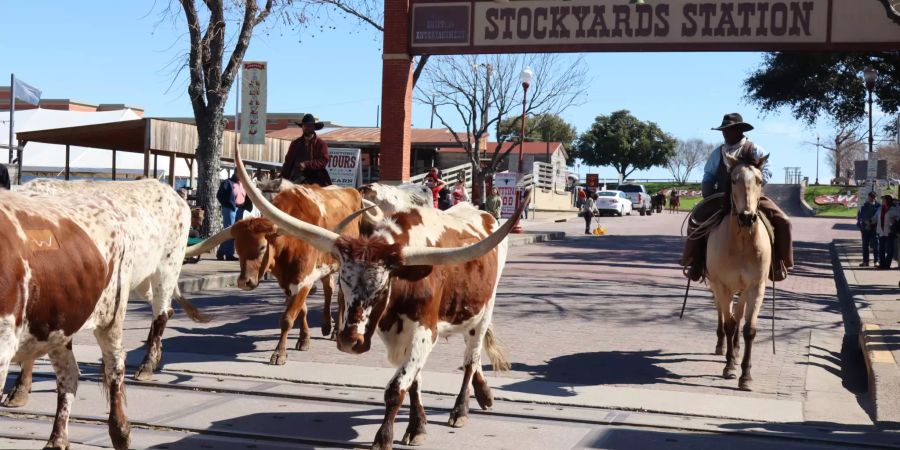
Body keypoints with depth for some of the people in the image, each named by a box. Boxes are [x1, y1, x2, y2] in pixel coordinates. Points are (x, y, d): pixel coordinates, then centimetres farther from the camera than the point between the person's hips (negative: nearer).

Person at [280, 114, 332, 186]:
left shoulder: (321, 144, 4)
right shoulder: (295, 144, 17)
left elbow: (323, 161, -8)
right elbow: (288, 162, 16)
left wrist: (306, 165, -17)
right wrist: (283, 179, 5)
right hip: (296, 181, 3)